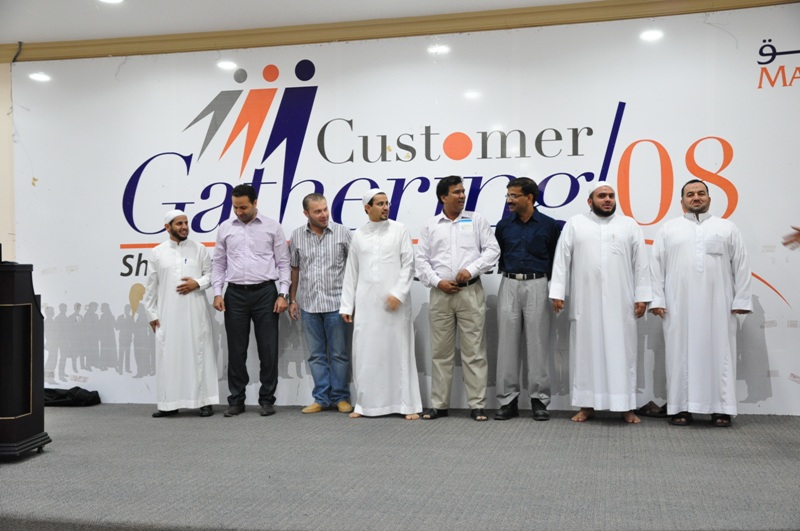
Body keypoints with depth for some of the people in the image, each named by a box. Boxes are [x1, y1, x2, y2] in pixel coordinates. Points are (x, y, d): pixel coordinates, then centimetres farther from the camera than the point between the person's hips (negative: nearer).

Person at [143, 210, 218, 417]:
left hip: (195, 312, -1)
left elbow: (211, 273, 6)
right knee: (168, 356, 2)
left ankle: (204, 401, 6)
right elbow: (151, 287, 7)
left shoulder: (199, 249, 5)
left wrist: (198, 283, -13)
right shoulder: (157, 253, 6)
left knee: (199, 354, 1)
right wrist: (152, 314, 4)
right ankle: (169, 403, 10)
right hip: (167, 314, 1)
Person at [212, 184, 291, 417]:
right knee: (236, 350, 6)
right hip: (235, 294, 2)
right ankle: (236, 400, 17)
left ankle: (267, 399, 13)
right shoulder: (225, 228, 7)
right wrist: (217, 293, 0)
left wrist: (283, 294, -6)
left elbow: (283, 263, 2)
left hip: (265, 292, -2)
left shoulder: (272, 227, 1)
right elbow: (219, 263, 11)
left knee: (268, 349, 2)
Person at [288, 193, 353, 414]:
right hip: (309, 304, 3)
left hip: (335, 303, -2)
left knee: (339, 353, 4)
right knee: (316, 354, 9)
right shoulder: (297, 236, 5)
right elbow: (294, 269, 12)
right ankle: (321, 398, 18)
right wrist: (293, 300, 11)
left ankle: (340, 397, 15)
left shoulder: (342, 233, -3)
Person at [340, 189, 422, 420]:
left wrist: (398, 294, -12)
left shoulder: (399, 231, 4)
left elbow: (408, 265, -1)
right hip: (366, 303, 2)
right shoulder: (358, 235, 10)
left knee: (399, 351, 1)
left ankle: (409, 405, 7)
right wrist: (347, 305, 7)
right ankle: (365, 404, 14)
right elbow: (351, 272, 11)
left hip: (394, 302, -2)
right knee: (365, 353, 4)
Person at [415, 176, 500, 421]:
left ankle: (477, 405, 5)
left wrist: (471, 270, -12)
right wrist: (437, 282, -7)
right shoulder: (430, 225, 10)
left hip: (470, 292, -1)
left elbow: (492, 249, 1)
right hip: (440, 294, 1)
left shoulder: (476, 220, 7)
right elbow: (421, 259, 6)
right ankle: (439, 404, 15)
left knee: (474, 351, -1)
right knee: (441, 352, 6)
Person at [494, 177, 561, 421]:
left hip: (536, 286, -2)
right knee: (507, 343, 2)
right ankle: (508, 399, 9)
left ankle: (539, 399, 8)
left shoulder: (549, 225, 0)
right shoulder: (503, 225, 7)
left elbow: (556, 256, 4)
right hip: (509, 286, 3)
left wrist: (548, 279, 0)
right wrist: (508, 272, 7)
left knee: (538, 343, 0)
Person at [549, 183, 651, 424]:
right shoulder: (574, 224, 6)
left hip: (620, 303, 0)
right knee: (586, 350, 4)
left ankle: (626, 406, 8)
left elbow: (640, 264, 6)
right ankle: (587, 405, 12)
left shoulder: (630, 225, 9)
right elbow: (562, 260, 2)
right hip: (585, 302, 0)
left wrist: (642, 296, 0)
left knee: (622, 351, 2)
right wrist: (557, 292, -5)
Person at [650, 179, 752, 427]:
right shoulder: (668, 229, 11)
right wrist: (656, 299, -3)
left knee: (719, 352, 0)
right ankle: (681, 407, 4)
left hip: (718, 304, 0)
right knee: (681, 353, 0)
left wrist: (741, 300, -1)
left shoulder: (727, 228, 12)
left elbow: (741, 266, 7)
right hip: (679, 305, 0)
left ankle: (721, 409, 5)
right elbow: (656, 266, 6)